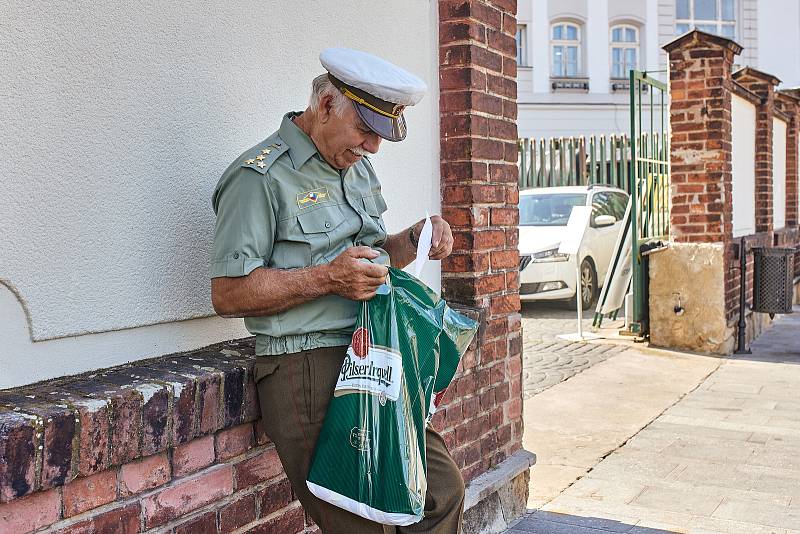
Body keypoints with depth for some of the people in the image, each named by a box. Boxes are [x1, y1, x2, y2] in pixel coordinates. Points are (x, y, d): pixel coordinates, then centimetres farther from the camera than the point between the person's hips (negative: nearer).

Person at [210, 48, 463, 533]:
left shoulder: (358, 168, 18)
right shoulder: (261, 177, -10)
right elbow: (228, 294, -14)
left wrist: (415, 240, 6)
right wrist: (328, 279, -21)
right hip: (309, 370, -8)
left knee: (444, 490, 7)